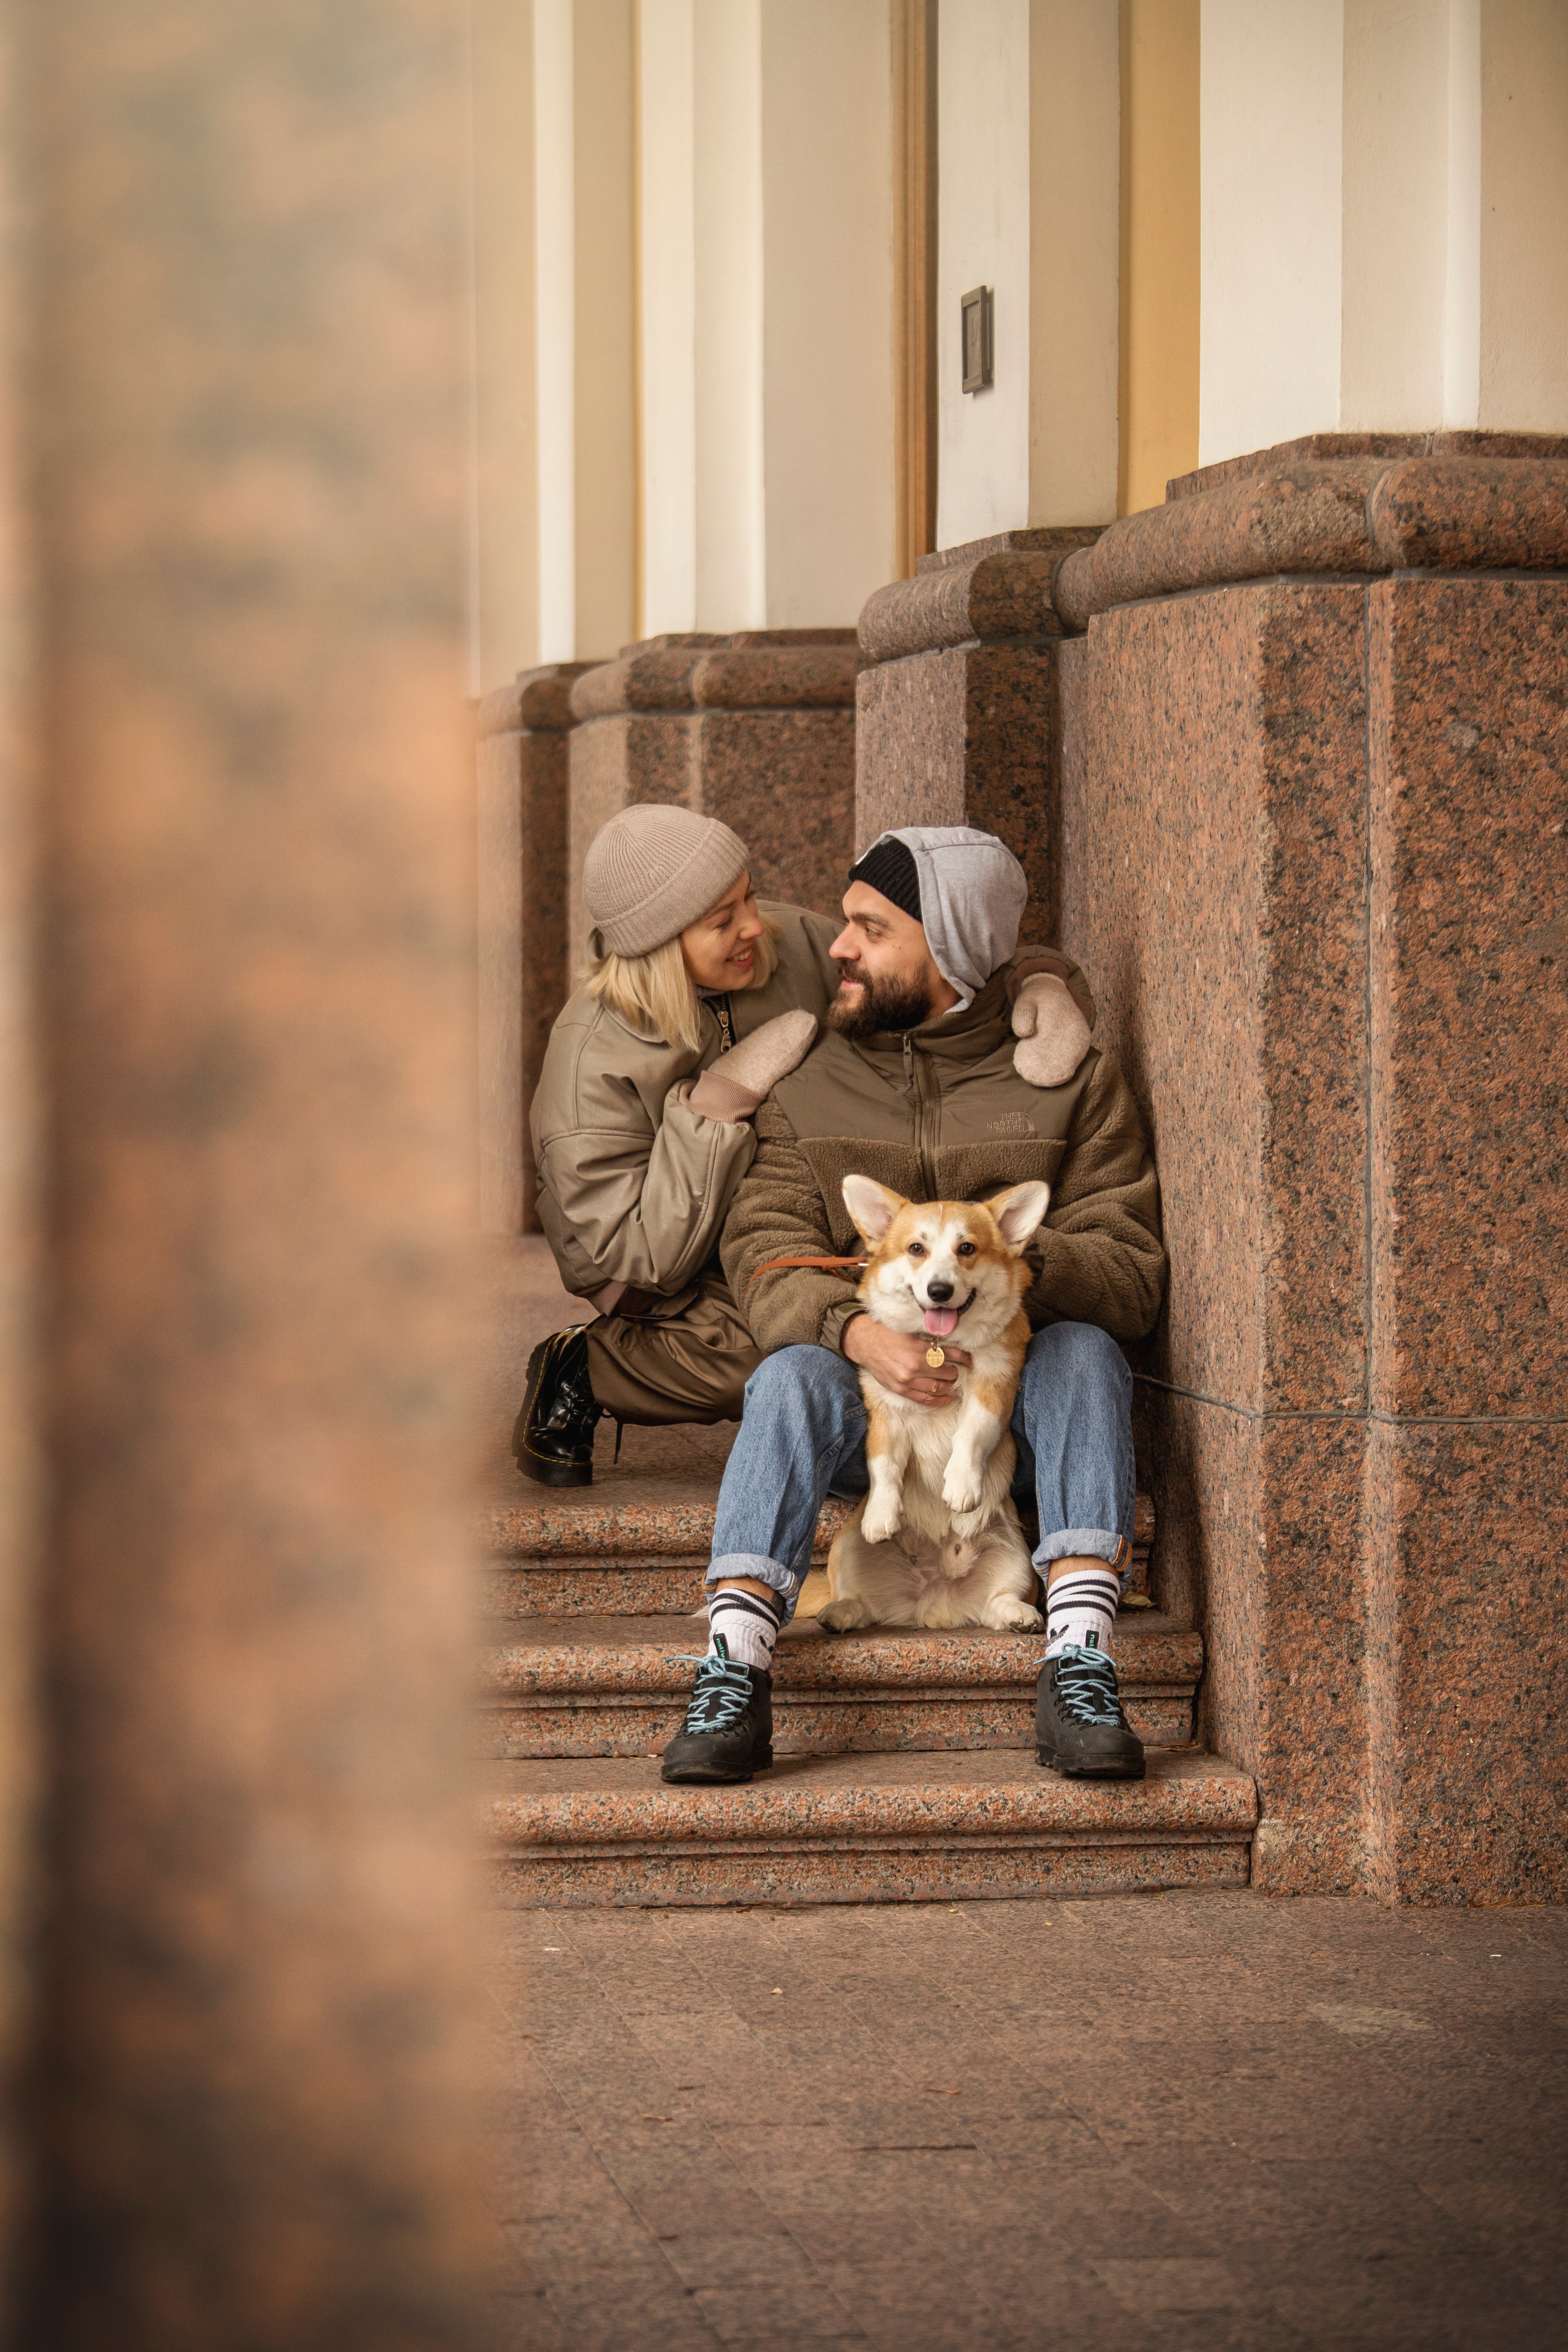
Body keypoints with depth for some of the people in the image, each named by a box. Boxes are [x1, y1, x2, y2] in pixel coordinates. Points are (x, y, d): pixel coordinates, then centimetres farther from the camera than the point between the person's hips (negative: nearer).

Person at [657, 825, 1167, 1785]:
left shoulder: (1073, 1080, 3)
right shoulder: (810, 1085, 9)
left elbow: (1131, 1271, -5)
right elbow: (767, 1248, -4)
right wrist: (857, 1329, -27)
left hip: (1016, 1393, -1)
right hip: (863, 1387, 1)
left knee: (1084, 1349, -31)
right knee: (792, 1374, -30)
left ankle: (1080, 1661, -41)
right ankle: (734, 1671, -43)